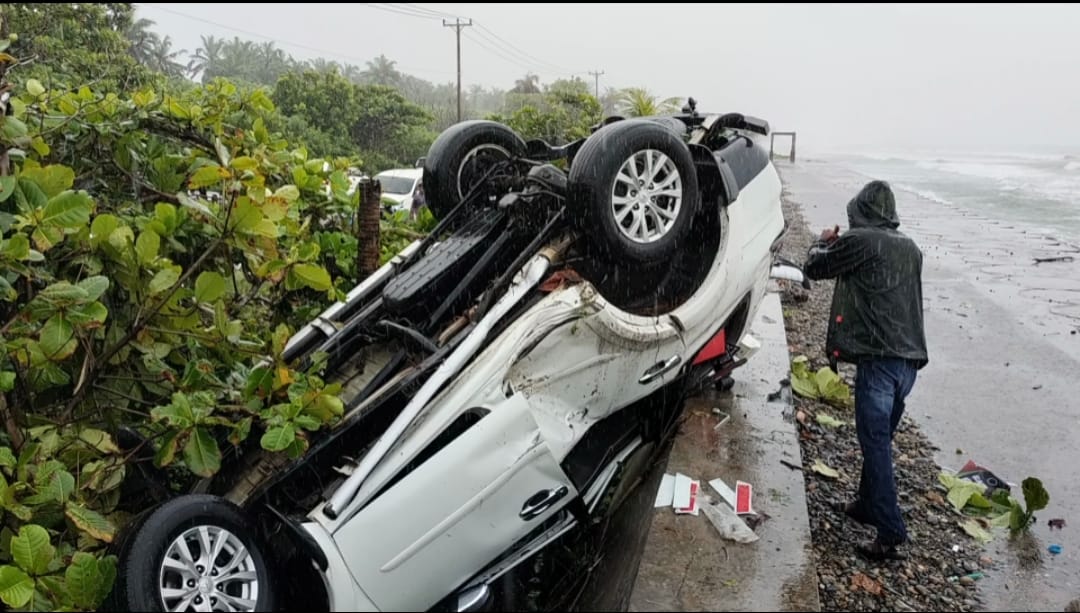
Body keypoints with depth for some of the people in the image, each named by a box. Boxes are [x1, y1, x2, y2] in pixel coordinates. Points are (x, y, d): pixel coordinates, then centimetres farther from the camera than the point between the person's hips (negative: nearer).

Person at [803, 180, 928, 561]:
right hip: (910, 359, 8)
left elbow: (814, 268, 3)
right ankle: (868, 505, 34)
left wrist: (825, 241, 25)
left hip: (878, 360, -8)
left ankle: (891, 536, -4)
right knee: (880, 440, 20)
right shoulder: (909, 247, 16)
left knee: (876, 445, -4)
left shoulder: (859, 241, -8)